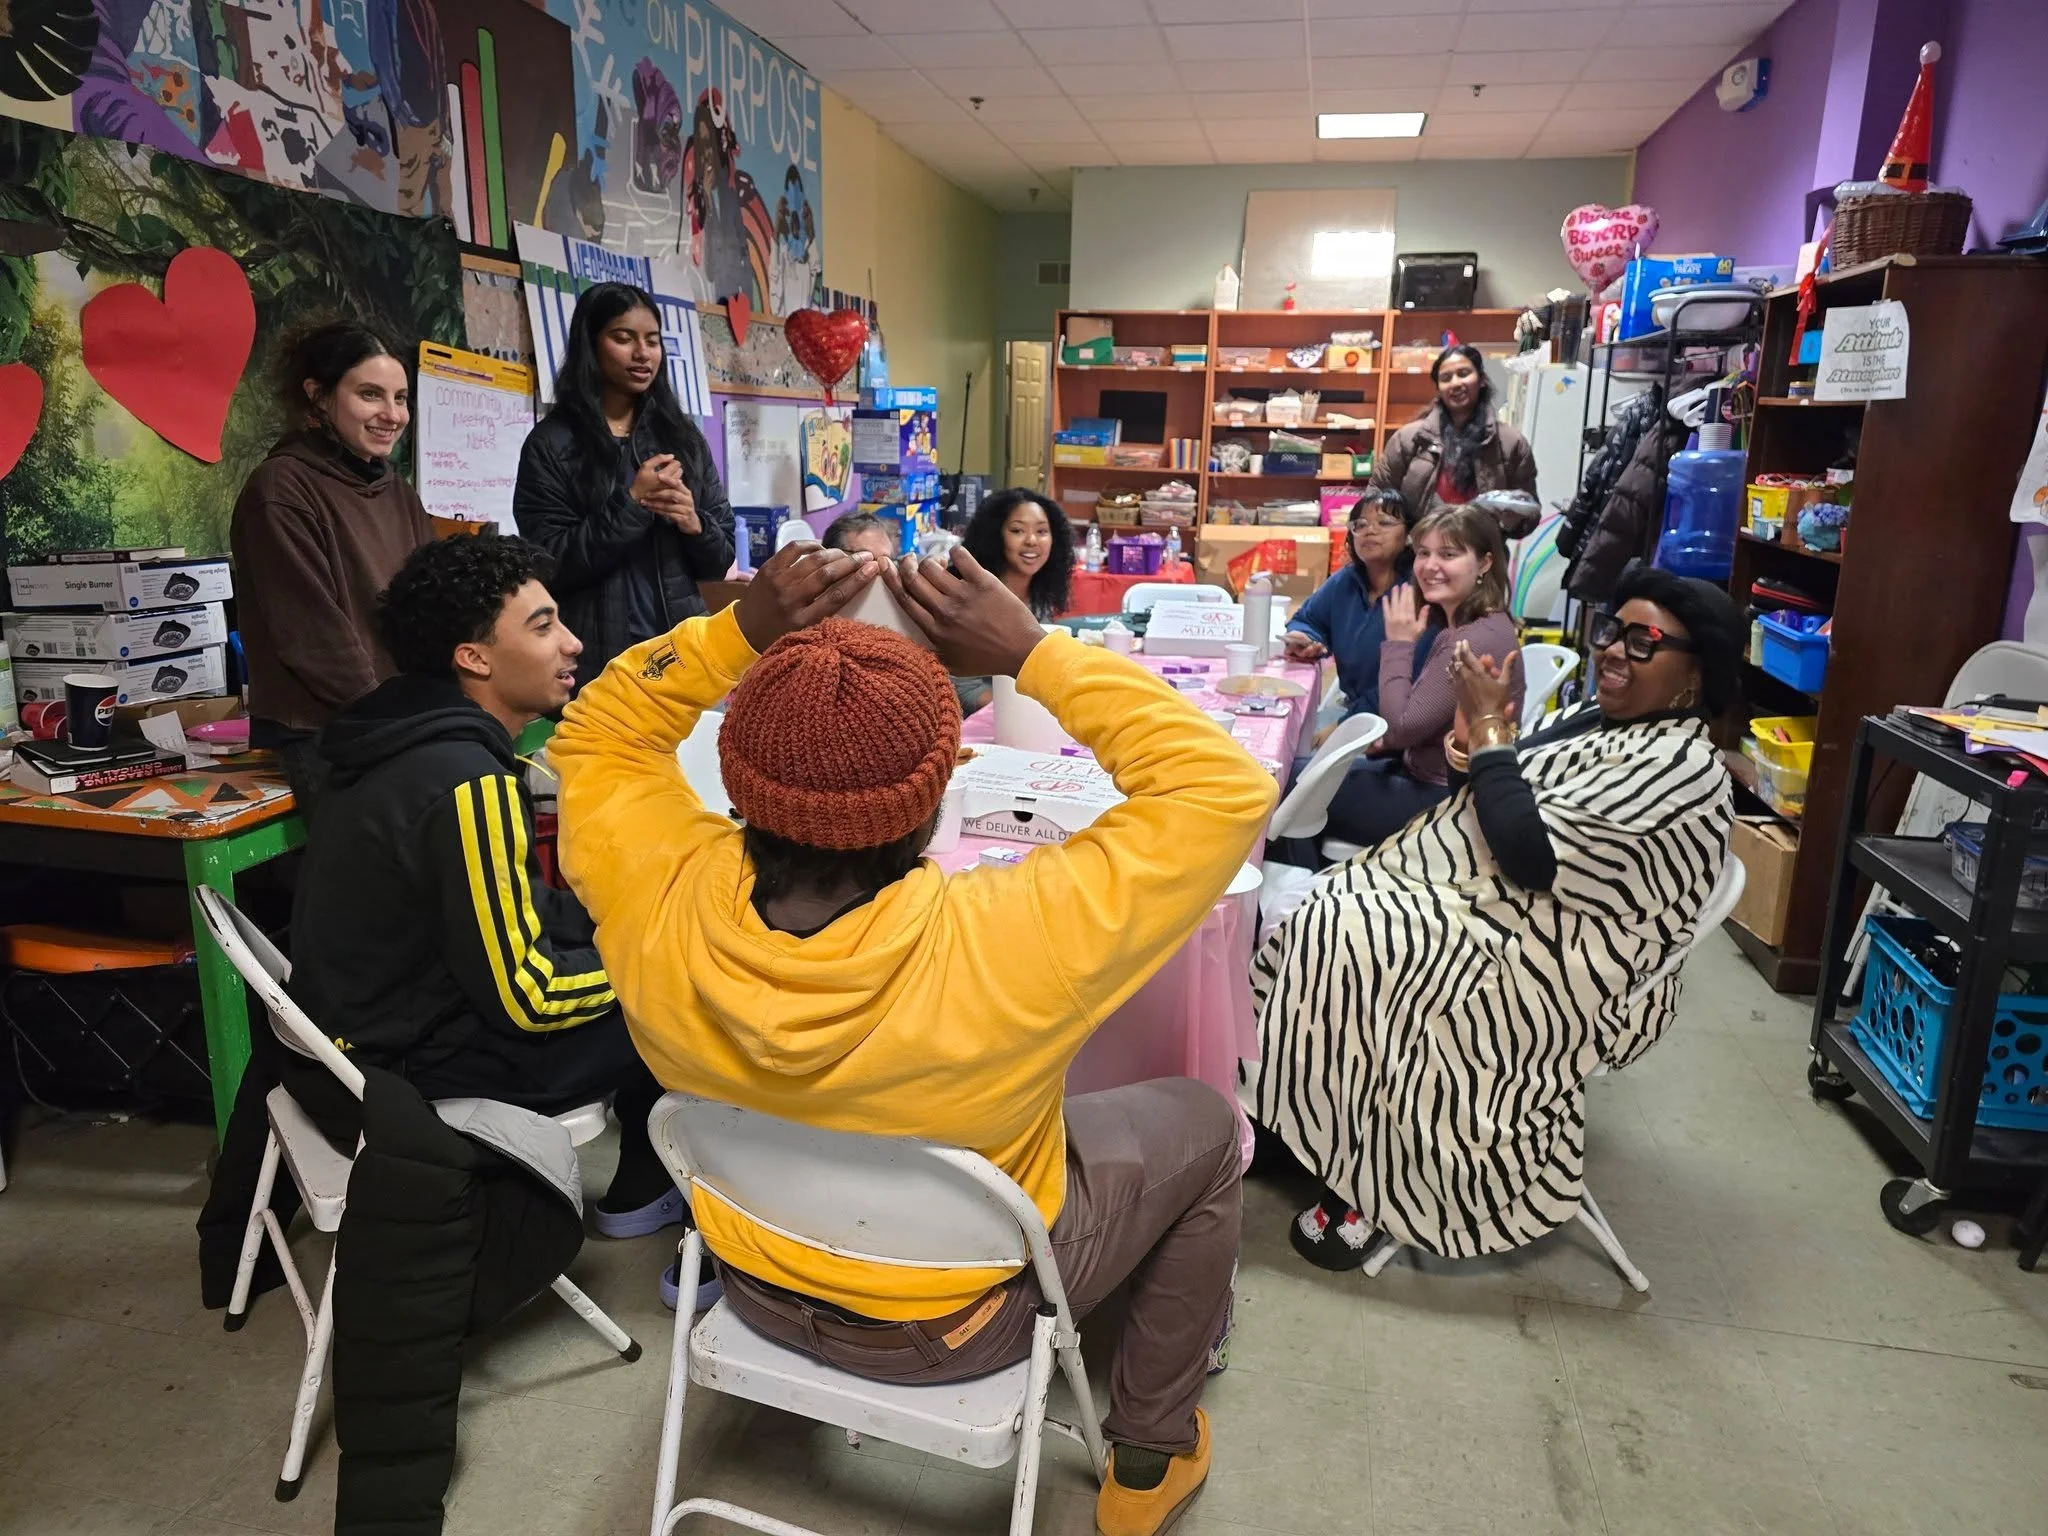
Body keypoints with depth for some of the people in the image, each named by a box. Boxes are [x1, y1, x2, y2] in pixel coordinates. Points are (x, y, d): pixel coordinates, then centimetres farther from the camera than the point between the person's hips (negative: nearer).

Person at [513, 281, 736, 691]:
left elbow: (720, 560, 9)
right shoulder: (551, 444, -2)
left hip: (682, 652, 3)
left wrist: (694, 524, -11)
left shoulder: (684, 438, 9)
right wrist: (632, 503, -15)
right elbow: (550, 566, -10)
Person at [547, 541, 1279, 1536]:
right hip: (957, 1321, -3)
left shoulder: (656, 906, -30)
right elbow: (1223, 790, -30)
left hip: (756, 1285, 4)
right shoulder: (999, 952, -41)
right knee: (1201, 1123, 17)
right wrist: (1032, 655, -32)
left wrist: (738, 632, -22)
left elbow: (599, 736, -8)